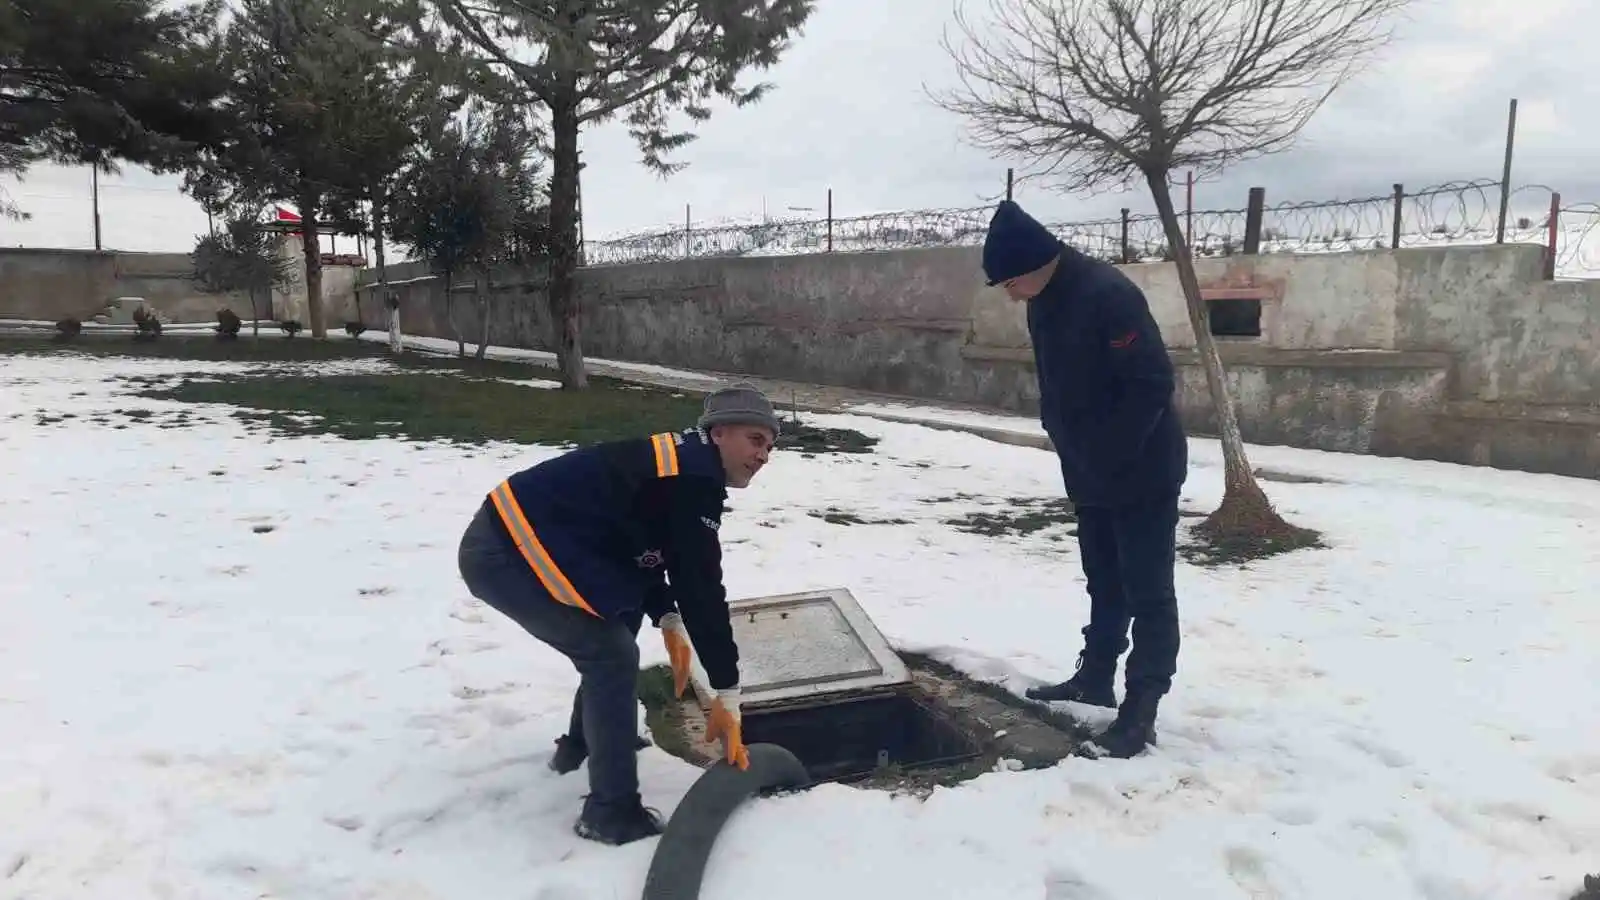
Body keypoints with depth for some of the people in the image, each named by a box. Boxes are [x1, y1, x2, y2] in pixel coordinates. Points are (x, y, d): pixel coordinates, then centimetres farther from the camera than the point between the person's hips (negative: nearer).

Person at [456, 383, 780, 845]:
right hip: (505, 553, -11)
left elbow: (640, 545, 24)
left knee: (611, 635, 24)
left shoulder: (680, 462, 14)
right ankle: (611, 811, 1)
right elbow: (701, 588, -20)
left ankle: (582, 745, 42)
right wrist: (727, 693, -14)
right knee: (612, 654, -8)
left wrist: (667, 620, 14)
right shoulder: (694, 481, -18)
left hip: (510, 537, 11)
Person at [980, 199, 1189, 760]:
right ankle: (1095, 678, 33)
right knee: (1104, 584, 19)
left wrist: (1110, 456, -21)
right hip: (1090, 477, 9)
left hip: (1142, 473, -9)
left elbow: (1153, 384, -25)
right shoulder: (1043, 303, 5)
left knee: (1147, 593, 0)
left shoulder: (1107, 295, -24)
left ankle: (1140, 710, 8)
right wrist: (1070, 449, 9)